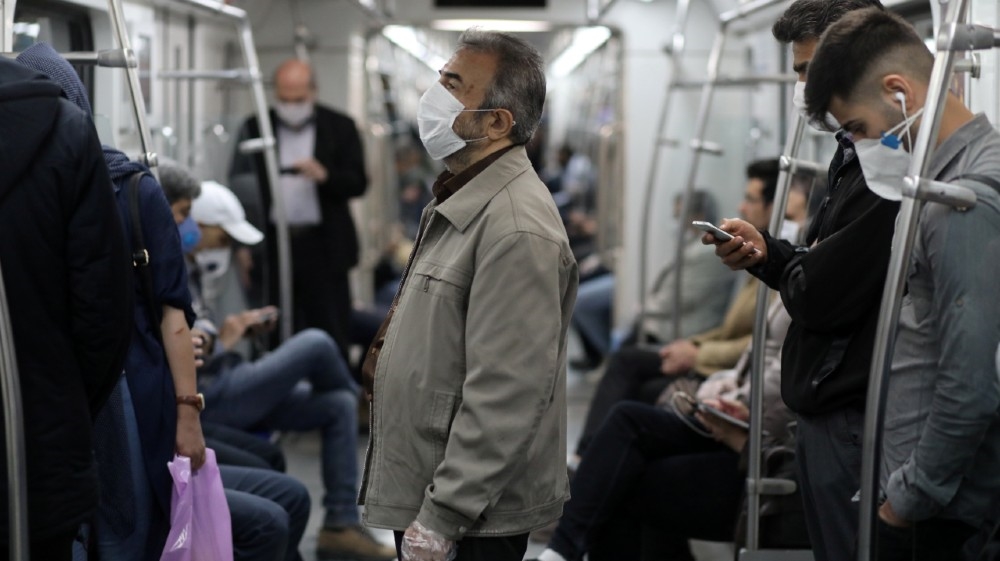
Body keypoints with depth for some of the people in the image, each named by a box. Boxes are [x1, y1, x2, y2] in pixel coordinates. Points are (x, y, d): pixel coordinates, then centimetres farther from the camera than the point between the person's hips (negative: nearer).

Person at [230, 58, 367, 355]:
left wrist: (325, 175, -18)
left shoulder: (341, 128, 6)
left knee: (332, 335, -2)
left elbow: (358, 184, 3)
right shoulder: (254, 128, 8)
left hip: (323, 247, -1)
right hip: (272, 247, 1)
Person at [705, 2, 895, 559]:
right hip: (831, 413, 10)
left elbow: (820, 297, -23)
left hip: (853, 423, -10)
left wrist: (787, 268, -2)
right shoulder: (857, 154, 13)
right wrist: (767, 252, 2)